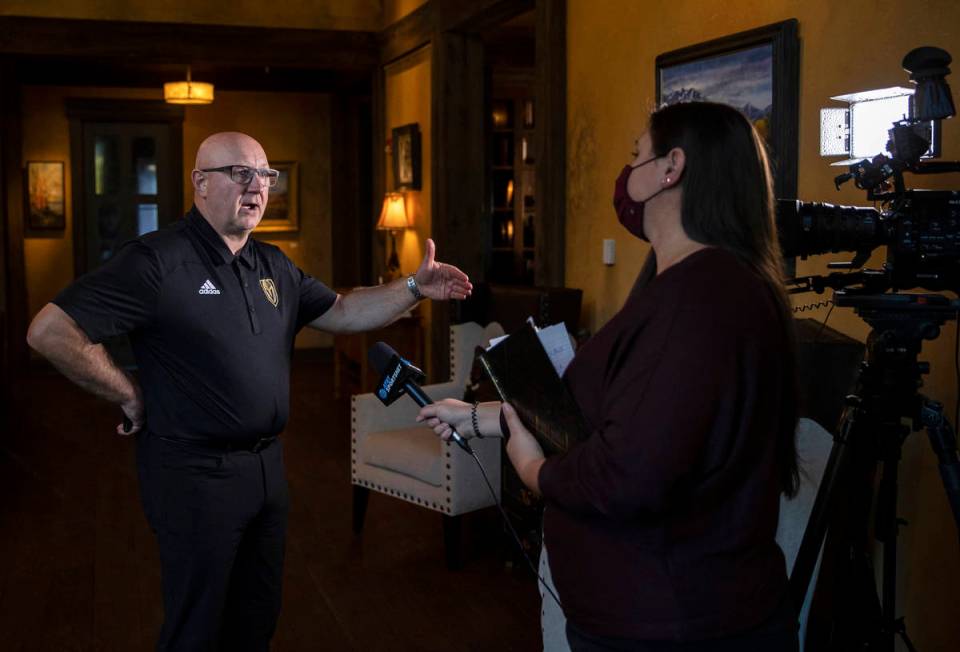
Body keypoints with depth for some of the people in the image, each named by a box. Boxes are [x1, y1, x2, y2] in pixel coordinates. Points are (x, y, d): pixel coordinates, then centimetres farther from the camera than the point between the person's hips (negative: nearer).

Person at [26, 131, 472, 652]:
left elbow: (342, 313, 13)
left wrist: (415, 288, -1)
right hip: (194, 472, -7)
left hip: (266, 462, 8)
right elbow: (51, 331, -20)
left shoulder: (274, 267, 9)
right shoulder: (158, 261, -17)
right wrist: (130, 396, -14)